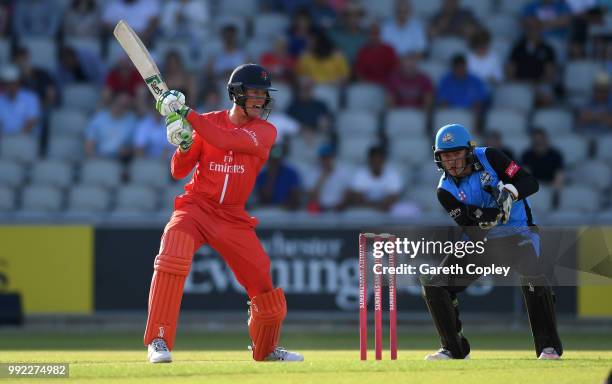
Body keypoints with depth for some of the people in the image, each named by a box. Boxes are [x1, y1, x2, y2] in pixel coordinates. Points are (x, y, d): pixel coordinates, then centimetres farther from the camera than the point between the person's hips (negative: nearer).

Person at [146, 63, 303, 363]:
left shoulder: (265, 131, -3)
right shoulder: (207, 122, 1)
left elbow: (227, 141, -22)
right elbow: (178, 172, 2)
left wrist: (186, 114, -25)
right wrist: (183, 145, -19)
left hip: (234, 218, 2)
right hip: (195, 208, -2)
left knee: (265, 286, 1)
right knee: (172, 256, -31)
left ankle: (266, 349, 30)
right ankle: (159, 341, -27)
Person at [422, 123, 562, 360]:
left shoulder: (489, 158, -10)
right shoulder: (446, 190, -5)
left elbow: (530, 183, -14)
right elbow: (469, 224, -17)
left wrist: (509, 192, -34)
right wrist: (497, 212, -36)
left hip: (518, 233, -4)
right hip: (479, 243, 4)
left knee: (532, 274, -33)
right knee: (434, 284, -7)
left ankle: (549, 347, -25)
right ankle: (454, 349, 8)